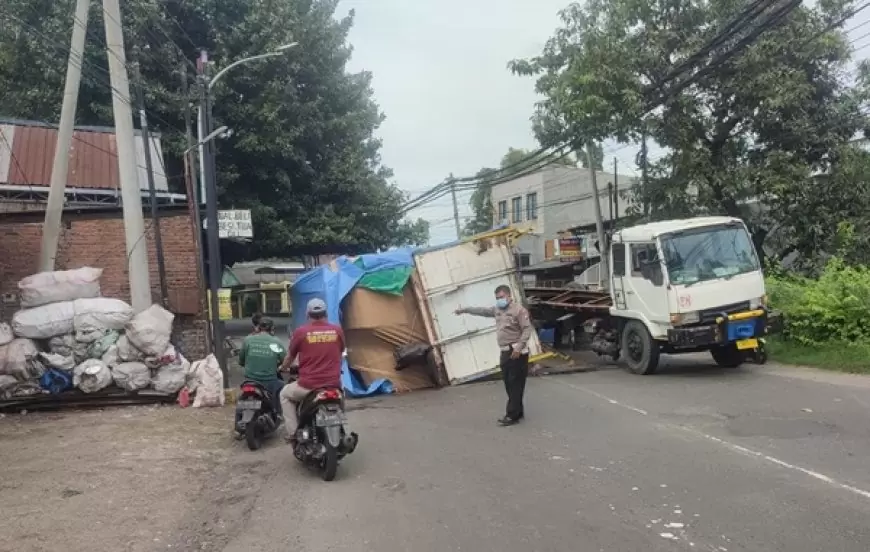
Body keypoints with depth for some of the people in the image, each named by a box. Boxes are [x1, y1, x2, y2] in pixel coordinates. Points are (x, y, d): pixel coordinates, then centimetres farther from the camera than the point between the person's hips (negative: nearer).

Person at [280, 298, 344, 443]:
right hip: (333, 384, 3)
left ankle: (293, 432, 17)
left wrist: (283, 368, 32)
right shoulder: (337, 330, 3)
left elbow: (290, 356, 10)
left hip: (308, 385, -2)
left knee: (285, 395, 26)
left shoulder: (301, 332, -4)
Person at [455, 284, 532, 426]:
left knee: (516, 384, -5)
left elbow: (527, 329, -16)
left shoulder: (519, 310, -10)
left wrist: (519, 347, -23)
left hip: (517, 352, -9)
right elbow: (481, 310, 27)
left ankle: (512, 415, -4)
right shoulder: (497, 310, 16)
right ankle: (518, 412, 20)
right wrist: (464, 310, 31)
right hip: (505, 352, 9)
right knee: (509, 384, 11)